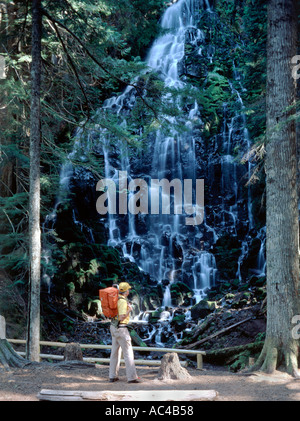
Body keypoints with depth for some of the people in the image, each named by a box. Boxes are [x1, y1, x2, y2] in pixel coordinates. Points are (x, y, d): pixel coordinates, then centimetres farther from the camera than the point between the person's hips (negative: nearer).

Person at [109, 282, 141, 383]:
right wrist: (129, 310, -14)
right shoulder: (123, 302, -21)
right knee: (128, 352, -4)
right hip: (121, 329, -9)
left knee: (115, 352, 13)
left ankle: (113, 376, 15)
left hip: (113, 327, 9)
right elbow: (122, 318, -27)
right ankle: (132, 377, -5)